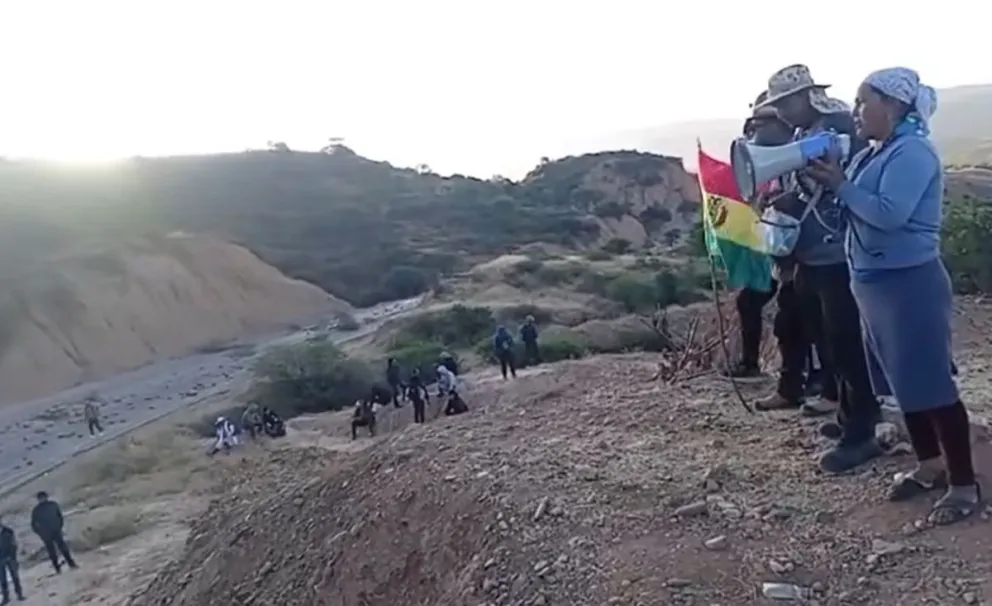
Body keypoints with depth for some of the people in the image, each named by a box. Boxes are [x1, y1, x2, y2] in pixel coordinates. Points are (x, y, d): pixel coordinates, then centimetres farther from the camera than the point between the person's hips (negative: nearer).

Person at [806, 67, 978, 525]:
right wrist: (830, 180, -2)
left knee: (931, 384, -4)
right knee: (905, 382, 17)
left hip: (909, 283, -9)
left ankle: (964, 485, 7)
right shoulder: (876, 154, 12)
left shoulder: (912, 152, -16)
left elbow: (890, 214, -27)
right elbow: (858, 208, 13)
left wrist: (841, 184, -19)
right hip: (876, 282, 10)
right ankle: (930, 465, 31)